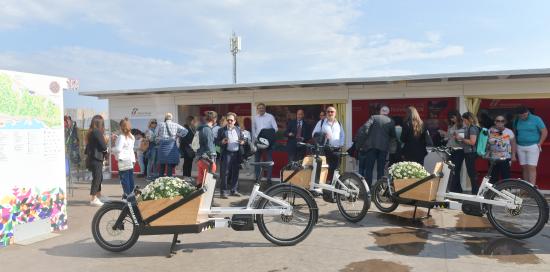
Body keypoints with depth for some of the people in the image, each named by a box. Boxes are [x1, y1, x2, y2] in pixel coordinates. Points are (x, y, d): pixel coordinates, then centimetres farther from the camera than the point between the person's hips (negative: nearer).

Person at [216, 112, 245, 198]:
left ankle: (234, 190, 21)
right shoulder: (221, 130, 1)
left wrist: (242, 142, -3)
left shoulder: (238, 129, 12)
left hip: (236, 154, 4)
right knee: (225, 173, -4)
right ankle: (223, 191, 2)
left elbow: (242, 139, 20)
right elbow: (217, 142, 1)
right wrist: (222, 142, -20)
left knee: (235, 173, 9)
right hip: (226, 154, -4)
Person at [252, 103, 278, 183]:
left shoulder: (270, 117, -1)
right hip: (258, 141, 3)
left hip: (268, 141, -3)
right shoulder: (255, 118, 10)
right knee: (257, 160, 8)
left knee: (269, 160, 0)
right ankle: (257, 178, 17)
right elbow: (253, 129, 11)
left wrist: (270, 134, -20)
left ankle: (269, 178, 5)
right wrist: (255, 138, -1)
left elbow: (275, 128, -5)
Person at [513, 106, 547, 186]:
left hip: (532, 147, -4)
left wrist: (539, 144, -8)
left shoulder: (536, 119, -4)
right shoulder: (517, 121, 7)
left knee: (532, 168, -9)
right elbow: (515, 133, 17)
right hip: (520, 147, 4)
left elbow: (544, 132, -2)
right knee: (524, 168, 7)